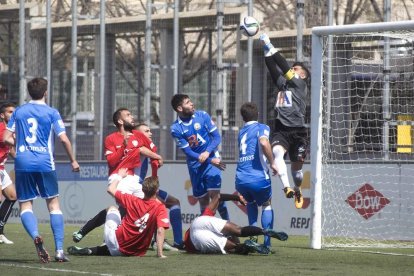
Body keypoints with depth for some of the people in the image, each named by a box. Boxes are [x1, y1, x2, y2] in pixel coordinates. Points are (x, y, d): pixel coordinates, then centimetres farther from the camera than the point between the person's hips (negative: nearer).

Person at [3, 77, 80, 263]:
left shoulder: (18, 112, 9)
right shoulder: (51, 113, 1)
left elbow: (7, 138, 8)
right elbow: (64, 139, -5)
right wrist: (73, 161, 7)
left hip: (23, 163, 1)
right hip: (44, 163, -1)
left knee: (25, 206, 6)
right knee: (54, 205, 8)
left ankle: (35, 236, -25)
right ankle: (59, 251, 0)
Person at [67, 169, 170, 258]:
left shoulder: (133, 201, -6)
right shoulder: (160, 208, -9)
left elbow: (110, 189, 6)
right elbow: (160, 230, -21)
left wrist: (119, 176, 22)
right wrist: (160, 253, -19)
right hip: (137, 252, 1)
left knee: (112, 209, 21)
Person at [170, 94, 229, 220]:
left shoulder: (203, 116, -6)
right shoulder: (176, 128, -9)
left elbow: (217, 137, -4)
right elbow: (188, 151, -11)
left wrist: (207, 152, -22)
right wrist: (211, 161, -20)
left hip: (212, 158, -1)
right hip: (195, 165, 1)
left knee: (214, 194, -16)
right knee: (203, 200, 5)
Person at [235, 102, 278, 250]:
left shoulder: (241, 132, 21)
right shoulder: (261, 128, 2)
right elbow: (264, 143, -20)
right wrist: (272, 163, -12)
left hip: (241, 180, 4)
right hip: (258, 178, -4)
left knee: (251, 203, 33)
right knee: (266, 206, 20)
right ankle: (267, 243, 7)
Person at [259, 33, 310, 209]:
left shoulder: (301, 84, 4)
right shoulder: (282, 83, 18)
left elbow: (284, 67, -4)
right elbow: (273, 68, 8)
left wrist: (270, 47, -5)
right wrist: (266, 51, -5)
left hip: (298, 131, -3)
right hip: (281, 130, 3)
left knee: (297, 165, 8)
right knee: (277, 152, -28)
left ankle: (298, 191, 36)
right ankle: (286, 187, -38)